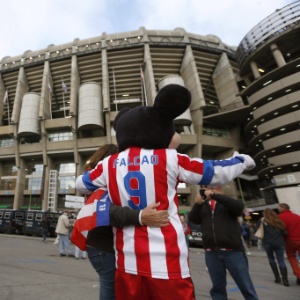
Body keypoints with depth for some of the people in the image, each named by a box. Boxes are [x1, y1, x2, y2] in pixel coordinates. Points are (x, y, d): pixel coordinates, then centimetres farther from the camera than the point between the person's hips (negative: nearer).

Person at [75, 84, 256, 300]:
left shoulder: (109, 164, 1)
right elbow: (217, 172, 2)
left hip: (128, 261, 4)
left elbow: (81, 185, 18)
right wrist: (242, 160, 20)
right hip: (167, 261, -3)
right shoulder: (169, 159, -8)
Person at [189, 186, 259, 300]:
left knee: (246, 287, 7)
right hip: (211, 253, 2)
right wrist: (197, 204, -16)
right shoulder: (203, 205, 12)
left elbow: (239, 206, -15)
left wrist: (215, 195, -21)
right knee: (218, 287, 13)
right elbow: (193, 219, 1)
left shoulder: (227, 203, 6)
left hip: (232, 251, -2)